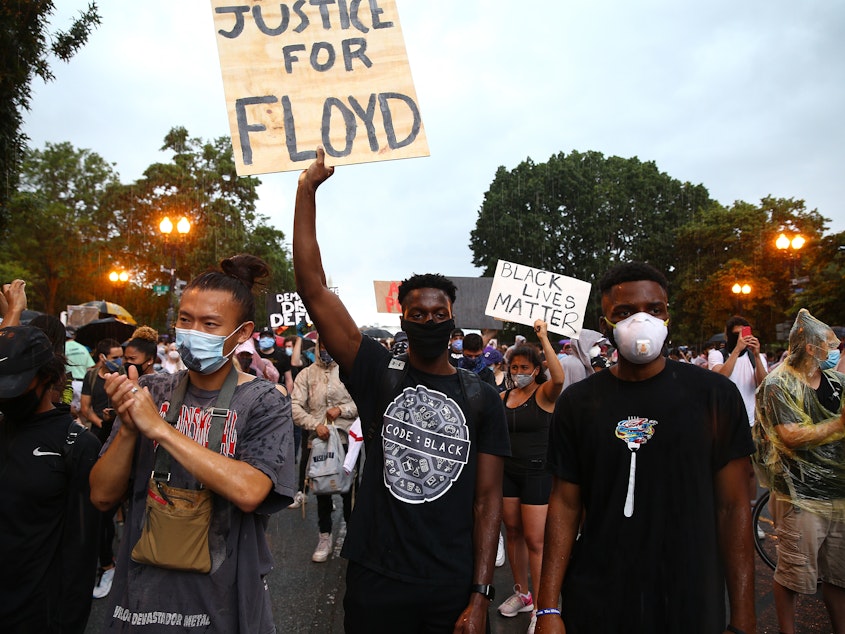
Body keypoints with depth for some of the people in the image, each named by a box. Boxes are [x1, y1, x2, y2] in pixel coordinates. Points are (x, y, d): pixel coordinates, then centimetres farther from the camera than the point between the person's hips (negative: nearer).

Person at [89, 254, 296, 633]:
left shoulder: (265, 402, -12)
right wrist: (128, 428, -20)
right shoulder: (148, 393, -2)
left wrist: (159, 428, -26)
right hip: (141, 593, 3)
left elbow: (248, 492, -28)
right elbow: (103, 496, -2)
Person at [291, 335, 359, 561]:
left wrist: (342, 409, -13)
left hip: (347, 439, -1)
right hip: (319, 440, 1)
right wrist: (315, 424, -19)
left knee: (349, 488, 8)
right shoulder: (306, 374, 4)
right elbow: (295, 407, -5)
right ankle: (325, 537, 26)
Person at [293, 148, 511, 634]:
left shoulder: (482, 398, -1)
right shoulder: (378, 374, -4)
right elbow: (313, 288, -10)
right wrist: (308, 190, -13)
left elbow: (488, 497, -1)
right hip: (376, 580, 0)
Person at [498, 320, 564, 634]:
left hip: (537, 472, -6)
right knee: (513, 532, 14)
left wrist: (544, 337, -31)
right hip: (508, 470, 6)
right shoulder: (504, 397, 6)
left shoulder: (544, 394, -10)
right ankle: (521, 593, 32)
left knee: (535, 541, -2)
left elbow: (559, 378, -33)